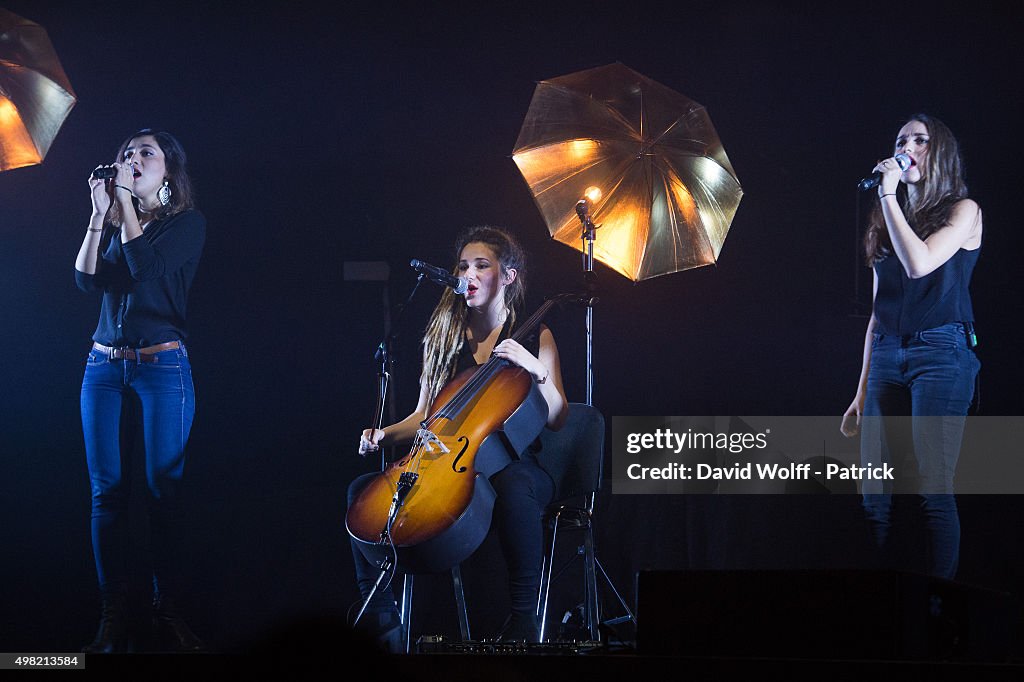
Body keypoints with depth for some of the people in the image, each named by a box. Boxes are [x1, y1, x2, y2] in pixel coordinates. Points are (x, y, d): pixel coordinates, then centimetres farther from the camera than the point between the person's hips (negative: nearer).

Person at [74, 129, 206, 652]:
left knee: (163, 489, -5)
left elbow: (146, 266, -16)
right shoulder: (112, 225, 14)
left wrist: (126, 203, -10)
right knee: (106, 490, -1)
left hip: (162, 367, -4)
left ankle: (166, 609, 0)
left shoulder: (187, 223, 1)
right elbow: (88, 279, -2)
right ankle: (113, 615, 0)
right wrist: (100, 211, -5)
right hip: (104, 366, 4)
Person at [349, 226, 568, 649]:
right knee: (362, 490, -19)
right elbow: (424, 415, 16)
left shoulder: (534, 337, 4)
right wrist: (385, 434, -3)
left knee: (513, 488, -42)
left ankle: (523, 618, -35)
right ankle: (381, 618, -15)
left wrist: (538, 371, -20)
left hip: (514, 465, -4)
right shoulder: (444, 337, 14)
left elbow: (556, 419, -3)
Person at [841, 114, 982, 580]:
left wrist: (888, 196, -8)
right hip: (887, 357, 6)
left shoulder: (962, 211, 4)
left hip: (941, 353, -6)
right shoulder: (888, 222, 20)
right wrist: (862, 392, 15)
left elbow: (919, 263, -16)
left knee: (932, 489, -12)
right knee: (874, 494, 0)